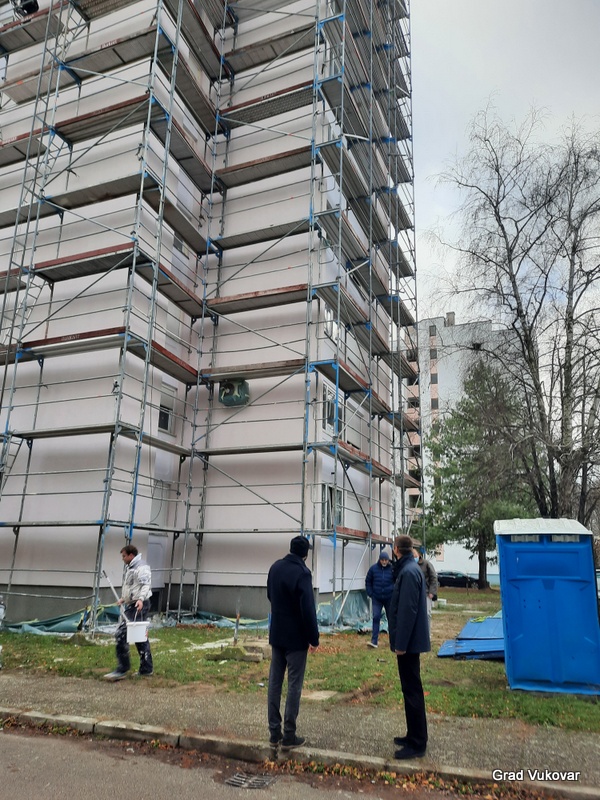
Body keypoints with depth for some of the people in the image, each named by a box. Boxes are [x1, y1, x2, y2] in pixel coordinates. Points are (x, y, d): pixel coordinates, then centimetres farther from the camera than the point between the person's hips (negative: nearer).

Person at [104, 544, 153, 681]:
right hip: (131, 605, 11)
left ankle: (122, 670, -6)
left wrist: (141, 599, -39)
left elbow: (146, 585, -26)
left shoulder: (142, 568, -14)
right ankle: (146, 668, 19)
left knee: (121, 635, -12)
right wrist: (124, 598, 33)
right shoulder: (131, 568, 20)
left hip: (138, 606, -11)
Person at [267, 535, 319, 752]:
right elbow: (308, 609, -20)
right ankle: (288, 736, 8)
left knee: (275, 682, 11)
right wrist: (314, 638, -13)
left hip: (276, 634, 7)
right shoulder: (302, 572, -19)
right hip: (296, 637, -7)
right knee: (294, 685, 3)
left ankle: (274, 733, 18)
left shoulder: (275, 567, 3)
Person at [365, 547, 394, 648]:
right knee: (376, 618, -6)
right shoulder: (373, 568, -4)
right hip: (376, 598, 0)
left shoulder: (392, 569, -8)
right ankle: (374, 641, -5)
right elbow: (368, 581, 6)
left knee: (391, 619, 12)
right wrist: (370, 593, 0)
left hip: (389, 598, 0)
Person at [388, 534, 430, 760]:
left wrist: (400, 643, -20)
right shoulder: (410, 569, 11)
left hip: (408, 642, -10)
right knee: (411, 689, 17)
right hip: (410, 641, 10)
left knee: (412, 691, -1)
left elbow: (407, 611, -23)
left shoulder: (409, 572, -20)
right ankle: (414, 736, 28)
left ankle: (417, 744, 7)